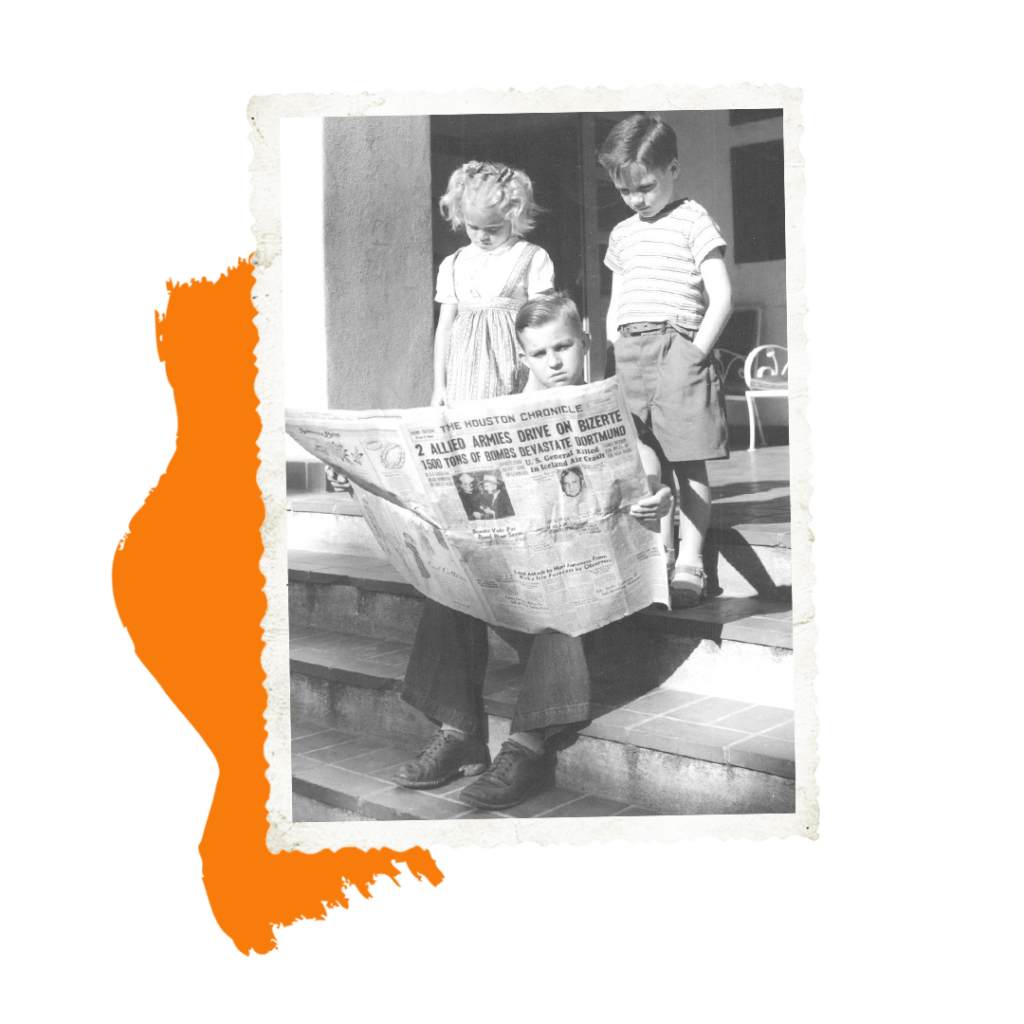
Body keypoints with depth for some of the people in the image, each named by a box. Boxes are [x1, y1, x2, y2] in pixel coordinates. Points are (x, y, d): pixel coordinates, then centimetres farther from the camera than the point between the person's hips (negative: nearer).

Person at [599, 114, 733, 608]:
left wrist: (696, 353, -11)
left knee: (688, 463, -6)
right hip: (628, 352, 6)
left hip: (677, 348, -6)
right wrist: (614, 357, 13)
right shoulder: (622, 234, 20)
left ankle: (689, 563, -4)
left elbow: (721, 297, -4)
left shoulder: (693, 221, 1)